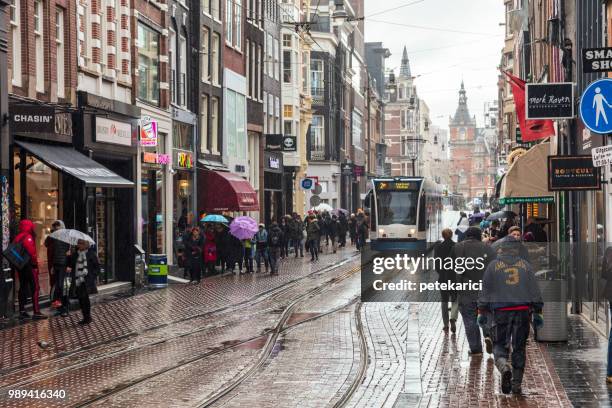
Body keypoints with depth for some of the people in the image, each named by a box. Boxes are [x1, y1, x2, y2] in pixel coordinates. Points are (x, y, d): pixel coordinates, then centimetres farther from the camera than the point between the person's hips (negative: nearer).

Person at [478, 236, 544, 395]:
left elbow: (485, 290, 3)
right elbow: (535, 290, 8)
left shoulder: (493, 266, 5)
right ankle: (516, 384, 7)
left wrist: (482, 312, 8)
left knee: (500, 344, 7)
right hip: (523, 310, 1)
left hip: (501, 311, -1)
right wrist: (537, 312, 12)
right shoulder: (525, 265, 9)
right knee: (519, 347, 8)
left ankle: (504, 367, -24)